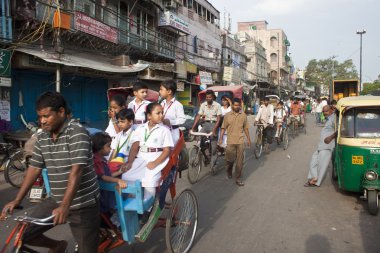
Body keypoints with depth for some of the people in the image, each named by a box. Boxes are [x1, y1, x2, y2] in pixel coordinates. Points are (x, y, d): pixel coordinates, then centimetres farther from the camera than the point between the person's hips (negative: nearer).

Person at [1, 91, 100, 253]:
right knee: (23, 233, 3)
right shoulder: (42, 138, 4)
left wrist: (65, 206, -34)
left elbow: (76, 171, -27)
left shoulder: (77, 133, -19)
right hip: (56, 200, 6)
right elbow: (34, 169, 9)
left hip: (82, 204, -6)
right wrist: (17, 200, 5)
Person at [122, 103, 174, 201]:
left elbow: (167, 150, -4)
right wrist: (129, 162, -11)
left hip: (157, 159, -4)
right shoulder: (140, 128, 12)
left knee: (149, 180, -28)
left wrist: (155, 163, -18)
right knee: (126, 176, -16)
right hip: (141, 158, 4)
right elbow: (134, 147, 5)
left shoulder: (164, 130, 2)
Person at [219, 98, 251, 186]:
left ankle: (238, 178, 10)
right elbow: (223, 128, 2)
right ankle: (229, 171, 36)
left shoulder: (243, 115, 6)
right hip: (230, 141, -1)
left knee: (240, 161, 1)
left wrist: (248, 139, 13)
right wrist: (221, 138, -5)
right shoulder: (227, 115, 1)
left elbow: (246, 128, 13)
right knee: (230, 159, 4)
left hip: (240, 141, 1)